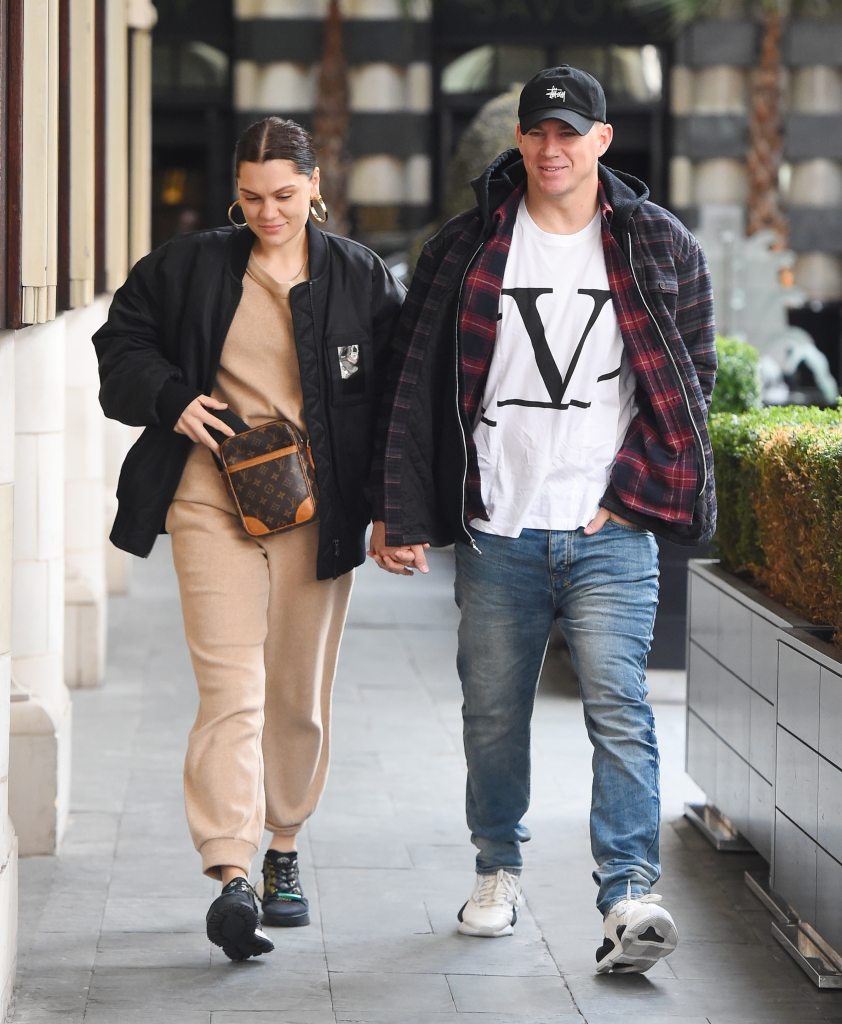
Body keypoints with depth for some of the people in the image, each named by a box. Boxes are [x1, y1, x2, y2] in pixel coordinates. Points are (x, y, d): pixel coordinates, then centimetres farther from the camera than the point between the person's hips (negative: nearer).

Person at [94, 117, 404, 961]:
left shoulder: (363, 279, 4)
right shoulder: (189, 267, 4)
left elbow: (397, 393, 7)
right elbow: (121, 344, 13)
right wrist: (172, 400, -5)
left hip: (316, 509, 1)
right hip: (212, 500, -1)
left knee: (299, 694, 10)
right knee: (231, 688, -13)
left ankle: (283, 853, 28)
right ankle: (231, 878, -20)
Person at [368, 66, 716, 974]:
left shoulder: (659, 247, 5)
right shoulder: (466, 249, 6)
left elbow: (691, 378, 8)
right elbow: (414, 387, 7)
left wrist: (628, 491, -2)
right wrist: (398, 514, 2)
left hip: (611, 533, -1)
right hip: (497, 532, 2)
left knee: (618, 709, -12)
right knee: (493, 713, 9)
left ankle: (629, 898, -15)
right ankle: (498, 870, 29)